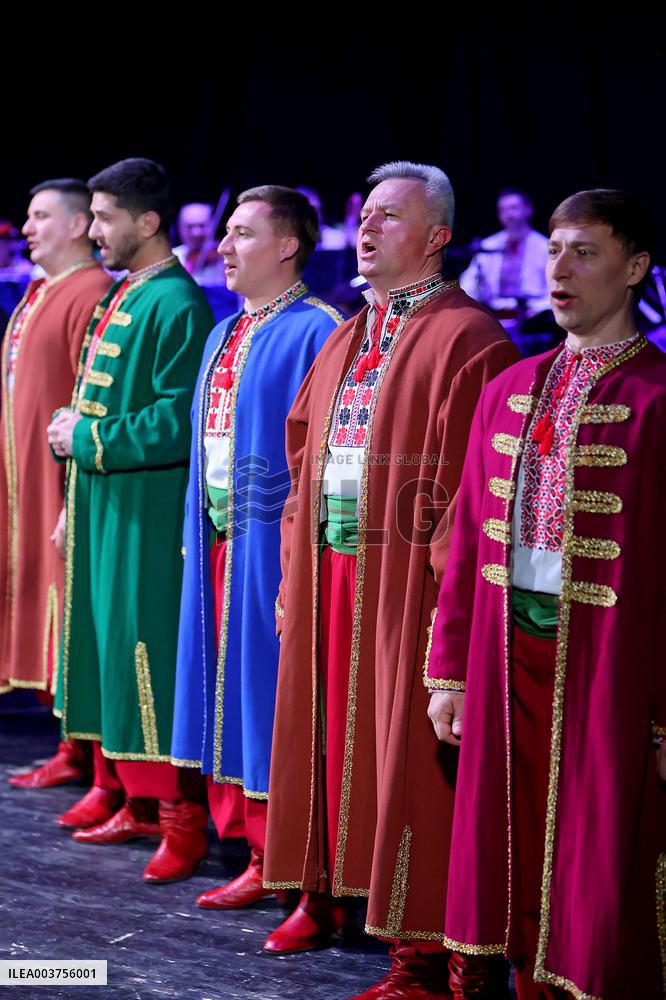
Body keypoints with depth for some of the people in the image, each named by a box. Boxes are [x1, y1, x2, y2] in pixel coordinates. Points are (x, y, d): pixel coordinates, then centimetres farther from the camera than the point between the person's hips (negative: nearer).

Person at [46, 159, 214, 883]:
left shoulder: (176, 306, -15)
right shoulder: (118, 297, 14)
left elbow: (175, 425, -22)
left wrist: (85, 437, -14)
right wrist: (77, 468, 15)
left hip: (148, 513, -10)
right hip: (102, 505, 10)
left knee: (148, 653, -7)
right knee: (106, 643, 15)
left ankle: (181, 818, -1)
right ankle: (122, 792, 26)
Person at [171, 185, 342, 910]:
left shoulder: (315, 333, -11)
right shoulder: (226, 335, 17)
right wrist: (200, 531, 15)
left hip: (272, 541, -9)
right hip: (219, 537, 9)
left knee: (265, 688, -5)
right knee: (225, 685, 11)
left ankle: (279, 860, 3)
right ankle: (241, 835, 20)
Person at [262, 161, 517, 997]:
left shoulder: (466, 341, -11)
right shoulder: (345, 341, 16)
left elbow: (472, 491, -17)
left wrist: (449, 600, -21)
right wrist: (295, 576, 14)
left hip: (405, 583, -8)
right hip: (329, 575, 8)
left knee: (405, 752, -4)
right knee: (327, 733, 14)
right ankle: (326, 893, 29)